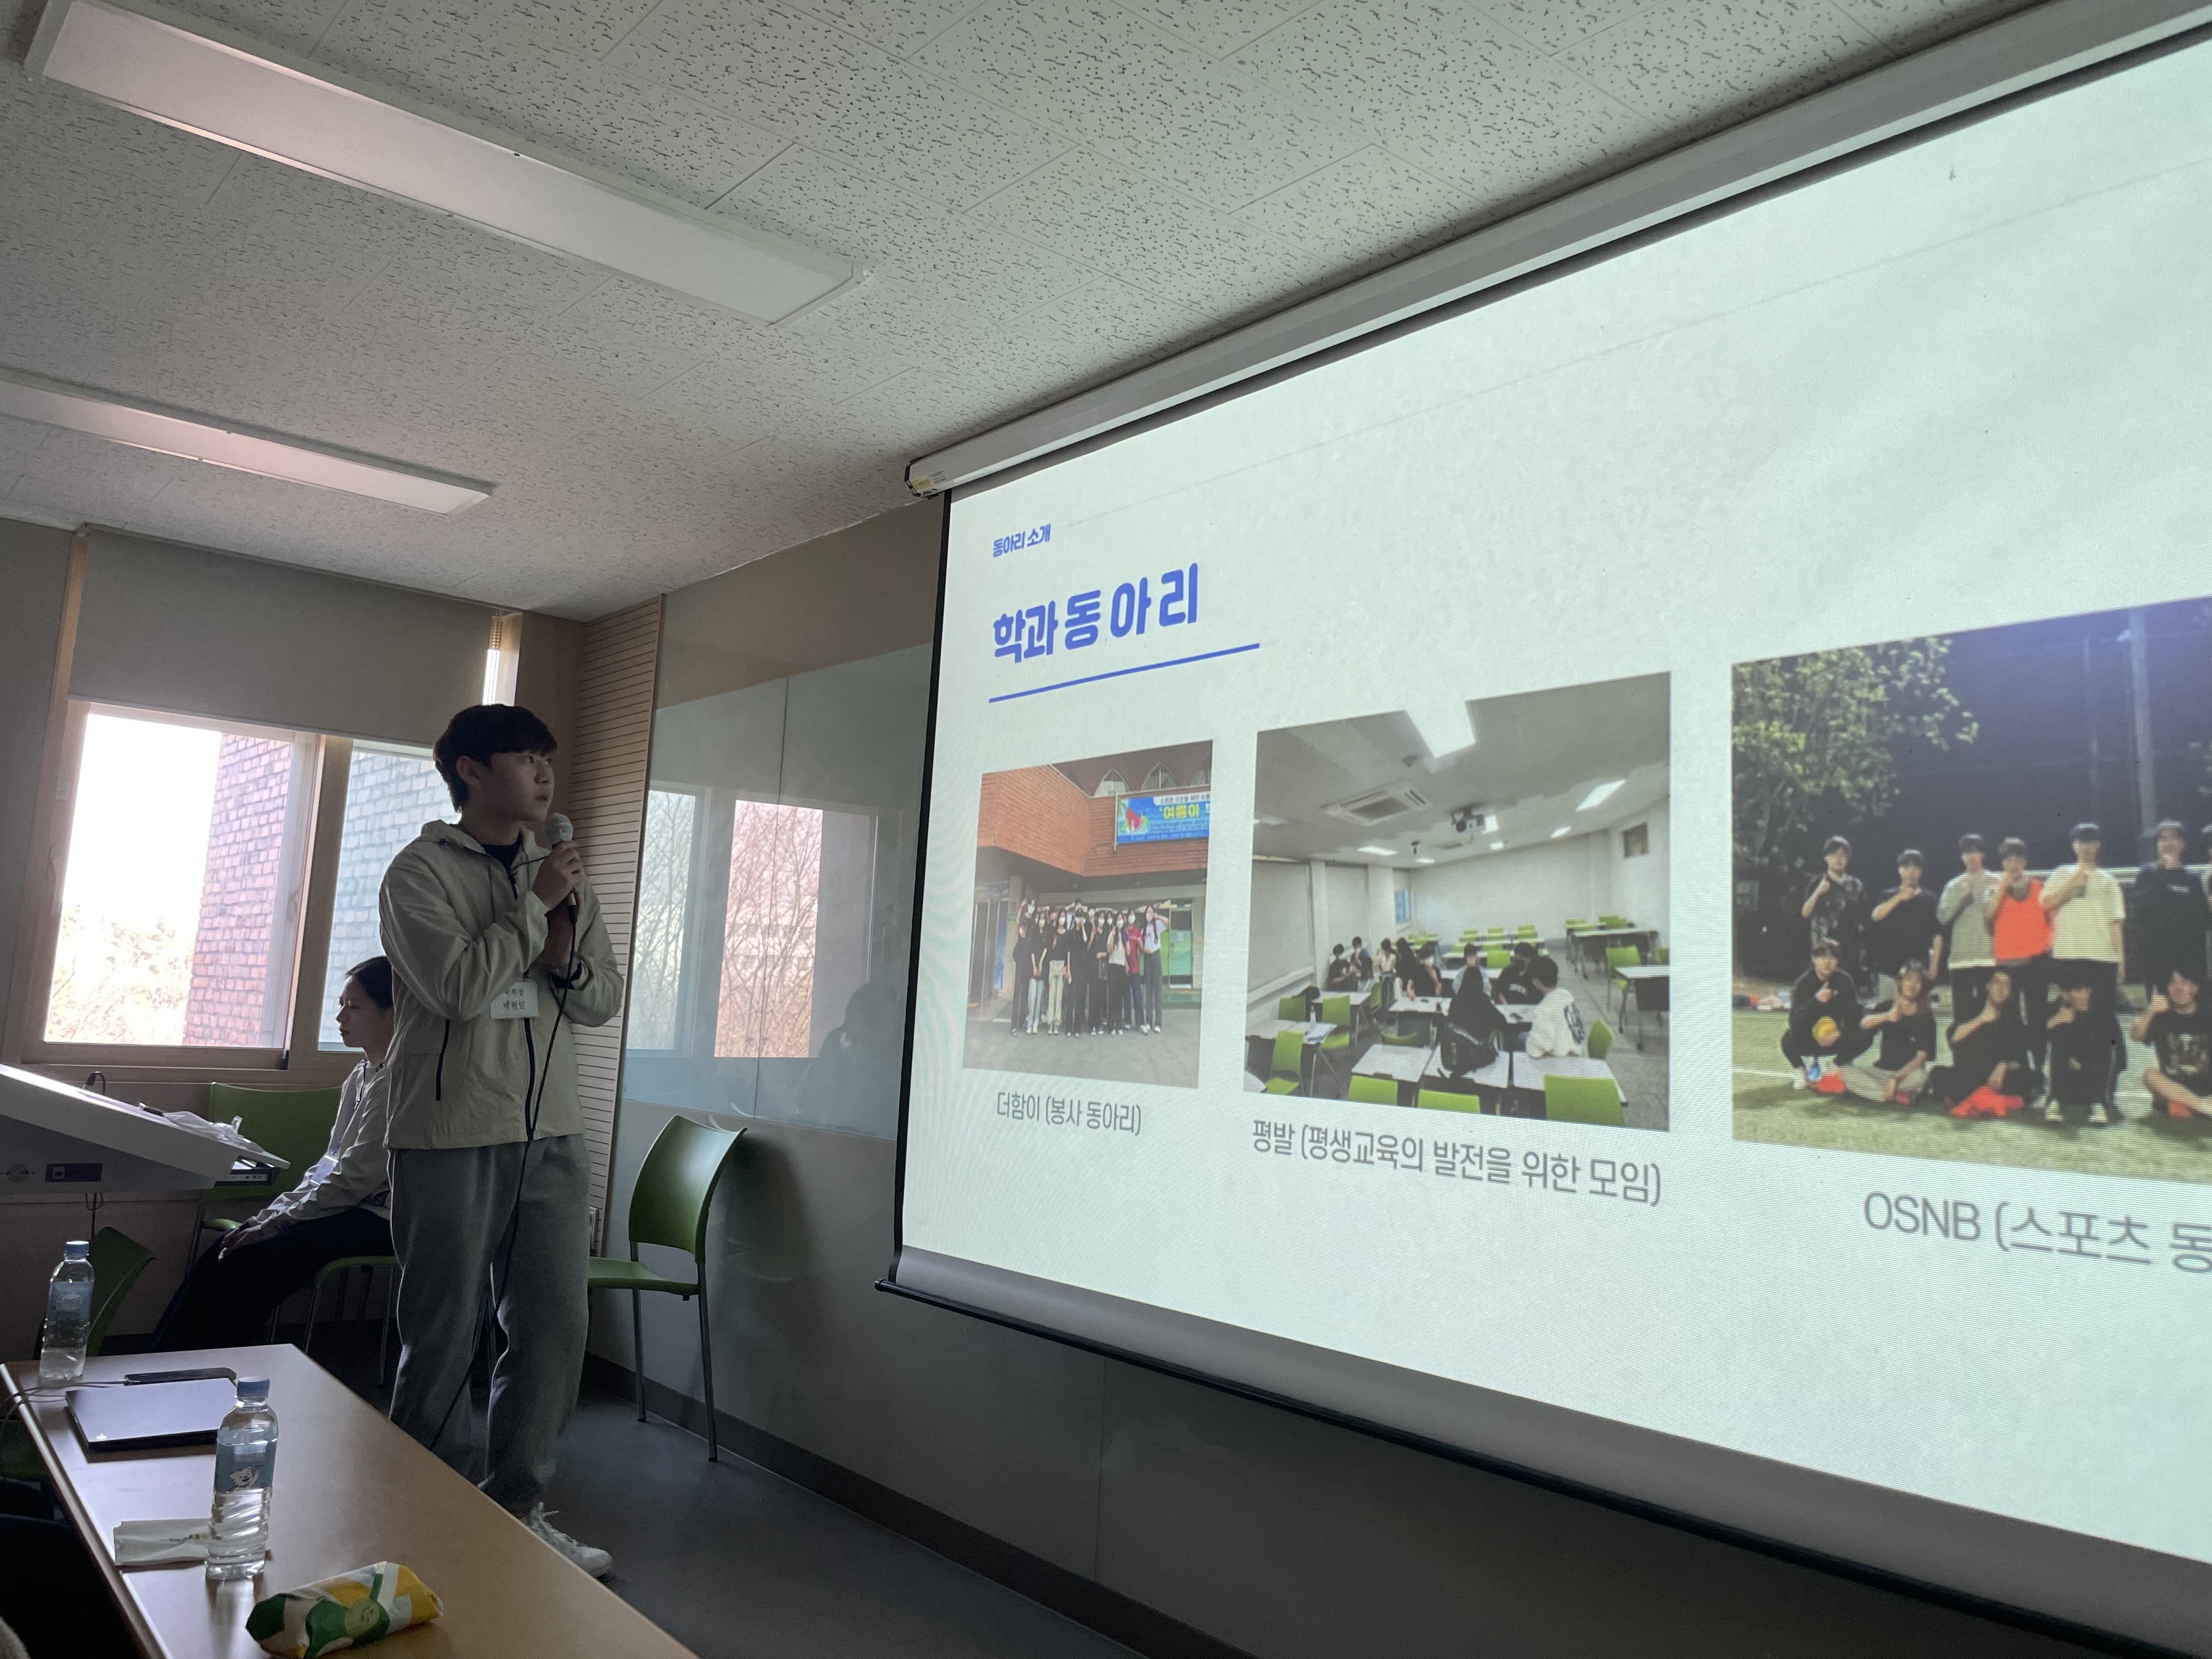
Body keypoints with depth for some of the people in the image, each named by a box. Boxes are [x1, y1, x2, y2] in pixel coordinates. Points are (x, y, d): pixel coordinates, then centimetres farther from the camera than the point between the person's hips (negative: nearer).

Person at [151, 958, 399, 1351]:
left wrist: (273, 1222, -13)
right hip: (343, 1205, 9)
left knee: (246, 1263, -19)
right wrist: (273, 1212, 5)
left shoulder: (391, 1083, -16)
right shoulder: (361, 1076, 16)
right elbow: (331, 1166, 18)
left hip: (373, 1217, -9)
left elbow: (354, 1180, -18)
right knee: (222, 1256, -5)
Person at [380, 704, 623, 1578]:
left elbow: (603, 1002, 10)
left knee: (556, 1323, 7)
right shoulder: (422, 871, -4)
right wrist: (535, 903, -13)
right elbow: (459, 987, -18)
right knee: (445, 1333, 4)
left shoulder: (561, 872, 13)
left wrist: (564, 950, -9)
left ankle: (517, 1510, 21)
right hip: (452, 1135, -5)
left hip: (551, 1135, 5)